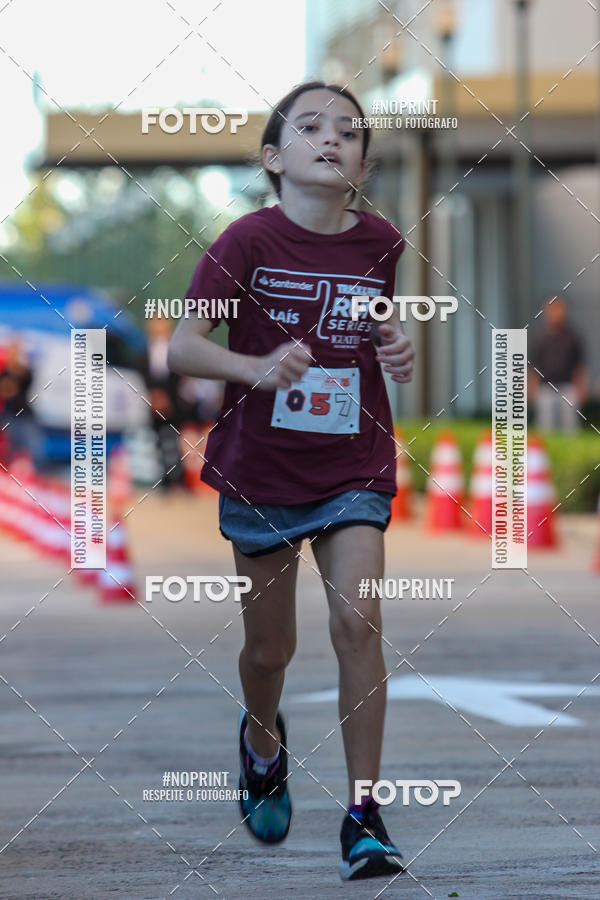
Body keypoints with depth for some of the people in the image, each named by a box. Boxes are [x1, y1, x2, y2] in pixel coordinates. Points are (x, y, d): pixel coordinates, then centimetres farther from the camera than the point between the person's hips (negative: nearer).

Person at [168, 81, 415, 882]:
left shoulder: (381, 243, -2)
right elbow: (181, 346, -15)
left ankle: (364, 815, -6)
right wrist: (257, 369, -33)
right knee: (270, 647, 11)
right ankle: (262, 741, 45)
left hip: (355, 468, 1)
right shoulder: (251, 239, -12)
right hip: (261, 469, -1)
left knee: (357, 622, -14)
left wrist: (398, 354, -5)